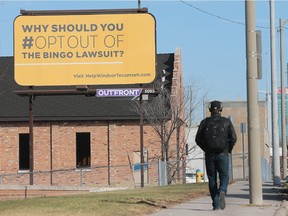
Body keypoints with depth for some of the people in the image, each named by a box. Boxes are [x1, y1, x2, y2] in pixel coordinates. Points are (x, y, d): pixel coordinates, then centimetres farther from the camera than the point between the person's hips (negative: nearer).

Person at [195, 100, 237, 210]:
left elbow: (198, 139, 2)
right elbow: (233, 138, -5)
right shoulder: (226, 122, 2)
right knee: (224, 177, 6)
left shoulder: (205, 122, 4)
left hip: (209, 155, 1)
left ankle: (216, 204, 2)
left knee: (212, 179, 8)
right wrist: (229, 149, 11)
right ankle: (222, 192, -26)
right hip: (222, 154, -1)